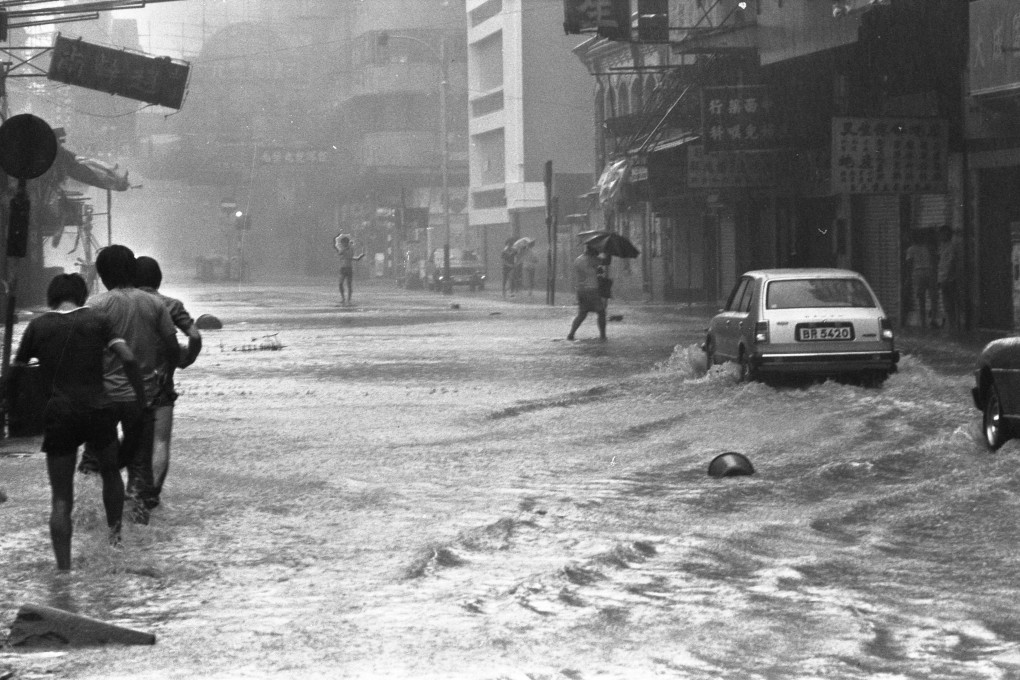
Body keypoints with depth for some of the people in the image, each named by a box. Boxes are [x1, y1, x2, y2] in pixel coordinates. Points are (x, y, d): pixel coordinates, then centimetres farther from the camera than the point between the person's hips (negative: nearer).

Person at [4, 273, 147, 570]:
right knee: (110, 472, 28)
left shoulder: (38, 326, 2)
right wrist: (141, 399, -1)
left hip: (59, 415, 0)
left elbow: (15, 371, 7)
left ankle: (63, 567, -3)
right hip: (99, 410, 0)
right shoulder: (97, 320, 1)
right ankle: (115, 531, 17)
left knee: (60, 497, 4)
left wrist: (9, 402, 23)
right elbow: (128, 360, -9)